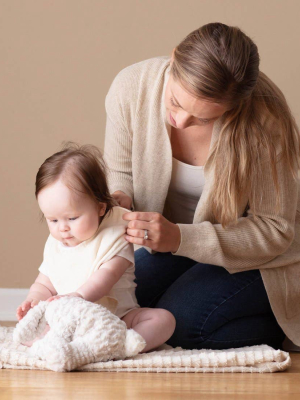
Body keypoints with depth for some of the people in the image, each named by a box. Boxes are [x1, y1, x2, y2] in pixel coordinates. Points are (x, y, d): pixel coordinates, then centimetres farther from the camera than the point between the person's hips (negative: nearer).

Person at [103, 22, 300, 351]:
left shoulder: (262, 122, -31)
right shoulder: (132, 87, -20)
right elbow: (119, 172, -2)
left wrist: (180, 238, -36)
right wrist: (116, 199, -28)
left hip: (258, 257, -5)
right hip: (174, 239, 5)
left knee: (176, 323, -27)